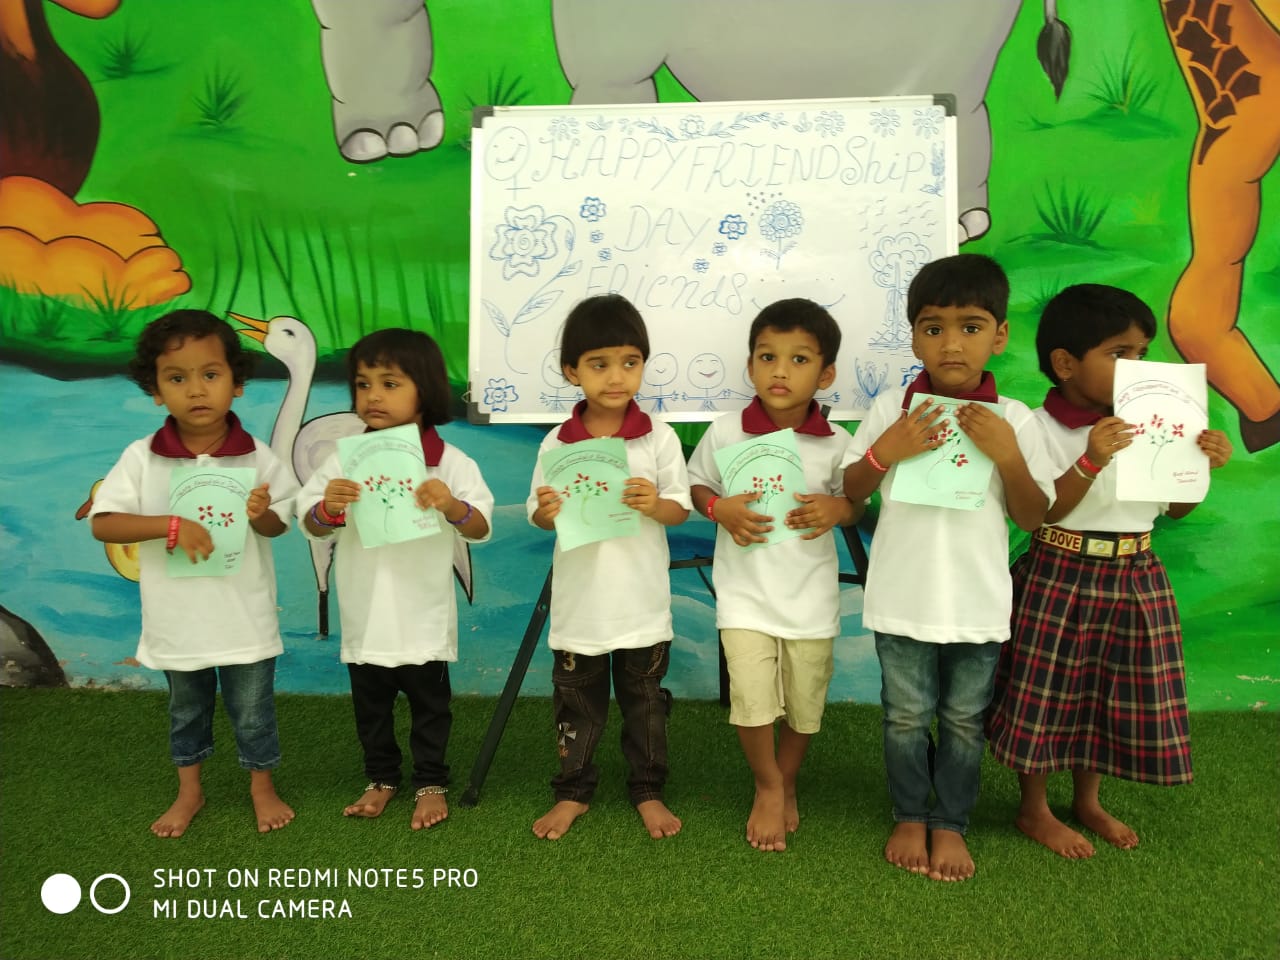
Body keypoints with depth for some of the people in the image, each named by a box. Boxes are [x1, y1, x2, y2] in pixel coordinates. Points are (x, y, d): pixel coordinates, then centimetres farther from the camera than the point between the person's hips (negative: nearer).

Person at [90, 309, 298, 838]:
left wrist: (262, 514, -26)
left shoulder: (257, 458, -11)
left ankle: (262, 786, 36)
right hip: (177, 619, 1)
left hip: (245, 618, -1)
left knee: (252, 712, 14)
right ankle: (189, 790, 42)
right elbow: (102, 524, -13)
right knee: (186, 710, 22)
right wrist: (170, 525, -26)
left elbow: (277, 527, -2)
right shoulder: (141, 458, -11)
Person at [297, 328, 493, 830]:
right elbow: (311, 527, -2)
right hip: (365, 615, 3)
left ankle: (431, 783, 32)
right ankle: (382, 778, 38)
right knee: (370, 707, 19)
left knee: (429, 705, 14)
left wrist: (452, 506, -31)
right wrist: (328, 507, -24)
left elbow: (480, 528, -10)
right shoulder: (342, 459, -3)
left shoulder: (449, 462, -10)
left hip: (424, 618, -2)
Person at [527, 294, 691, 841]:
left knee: (645, 703, 14)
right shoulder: (556, 445, -4)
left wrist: (655, 504, -25)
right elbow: (536, 514, 2)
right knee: (576, 706, 14)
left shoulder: (659, 438, -7)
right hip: (579, 605, 1)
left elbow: (680, 510, -3)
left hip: (643, 605, 0)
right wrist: (547, 512, -20)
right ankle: (573, 791, 32)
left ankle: (648, 791, 32)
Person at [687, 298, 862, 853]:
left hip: (811, 596, 1)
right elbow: (696, 486, 6)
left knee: (804, 705, 12)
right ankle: (767, 787, 20)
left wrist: (836, 509, -16)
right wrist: (720, 509, -15)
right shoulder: (725, 433, -7)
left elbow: (857, 505, 7)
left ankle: (786, 785, 41)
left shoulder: (836, 444, -6)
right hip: (745, 592, -1)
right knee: (753, 700, -9)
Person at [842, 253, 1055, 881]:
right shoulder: (892, 408, -4)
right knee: (906, 716, 13)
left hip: (978, 602, 0)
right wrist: (883, 452, -16)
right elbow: (850, 494, 2)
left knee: (964, 719, 14)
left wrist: (1008, 456, -16)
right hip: (902, 597, 0)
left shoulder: (1013, 419, -3)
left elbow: (1032, 518, -1)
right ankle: (909, 817, 34)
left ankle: (950, 824, 34)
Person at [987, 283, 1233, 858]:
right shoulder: (1041, 428, -14)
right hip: (1059, 579, -5)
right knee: (1048, 692, 5)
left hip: (1135, 580, 6)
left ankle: (1087, 800, 38)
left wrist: (1202, 465, -6)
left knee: (1114, 693, 16)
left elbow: (1175, 509, 11)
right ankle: (1034, 810, 25)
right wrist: (1090, 462, -30)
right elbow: (1041, 512, -20)